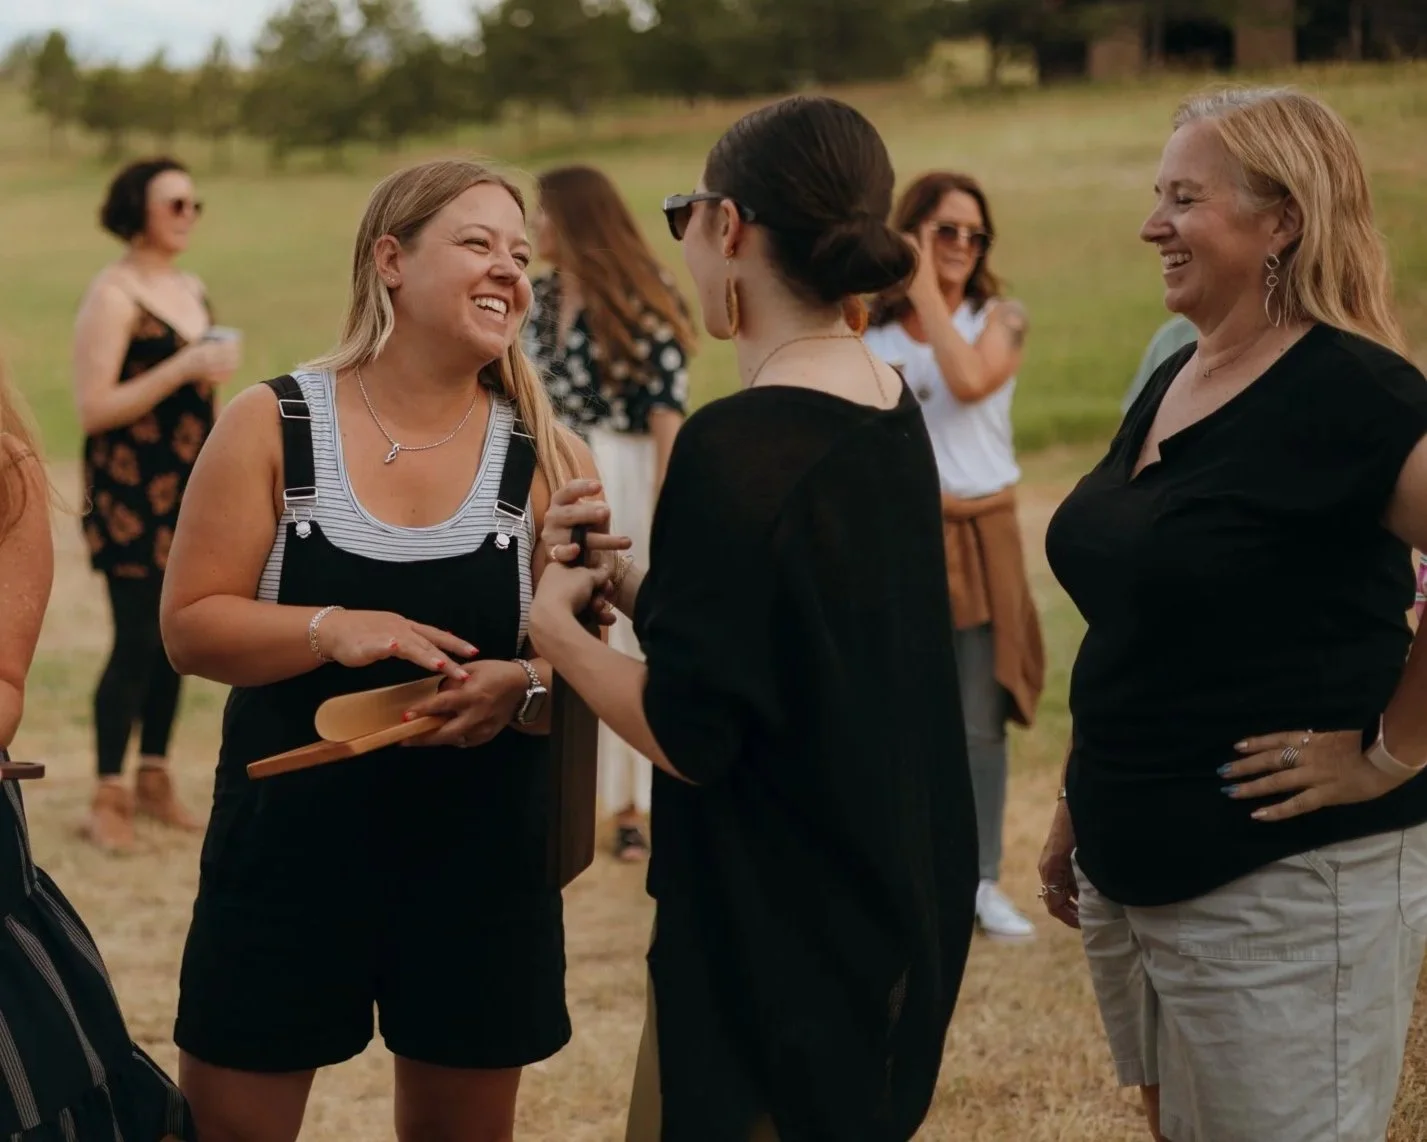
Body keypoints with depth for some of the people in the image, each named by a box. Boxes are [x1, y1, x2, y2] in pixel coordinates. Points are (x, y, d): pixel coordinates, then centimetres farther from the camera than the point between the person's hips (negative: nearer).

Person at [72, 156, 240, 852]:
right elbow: (94, 409, -18)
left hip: (186, 488, 7)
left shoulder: (192, 291, 12)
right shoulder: (113, 297, -12)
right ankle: (109, 796, 0)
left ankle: (154, 778, 20)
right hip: (131, 495, -7)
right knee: (138, 639, -7)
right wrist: (185, 368, -22)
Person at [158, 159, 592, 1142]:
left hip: (481, 852, 1)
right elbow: (191, 627, -6)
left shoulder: (547, 459, -1)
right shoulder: (271, 427, -4)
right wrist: (331, 629, -23)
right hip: (287, 843, -1)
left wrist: (520, 686, -23)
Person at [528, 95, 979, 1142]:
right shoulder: (892, 416, 5)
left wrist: (558, 624, -6)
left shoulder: (738, 447, -21)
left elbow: (690, 736, -21)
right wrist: (634, 581, 5)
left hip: (774, 947, -9)